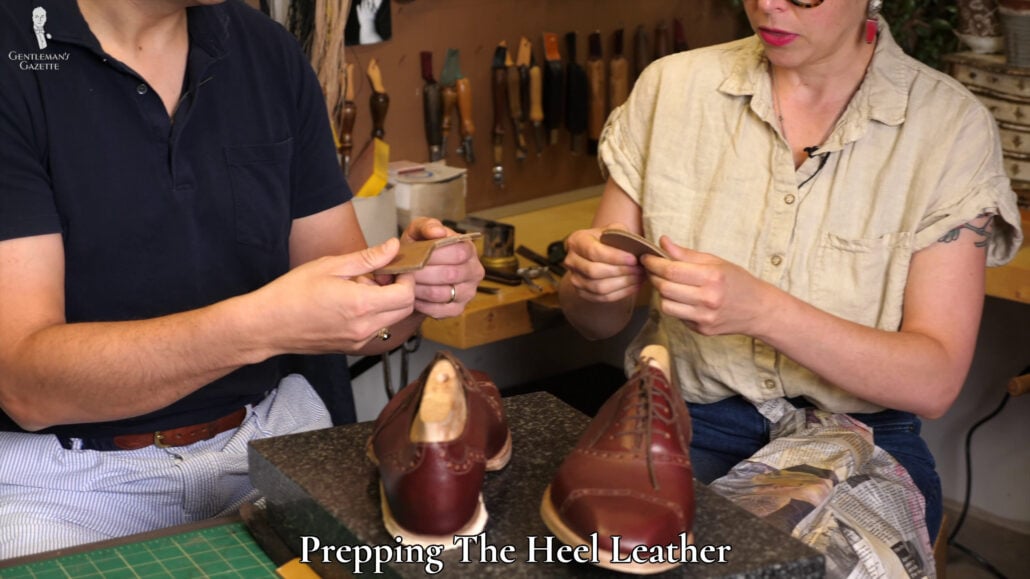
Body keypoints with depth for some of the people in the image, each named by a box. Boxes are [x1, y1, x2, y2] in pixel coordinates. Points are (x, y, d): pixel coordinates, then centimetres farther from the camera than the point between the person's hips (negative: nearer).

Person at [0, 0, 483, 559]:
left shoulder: (270, 53, 4)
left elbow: (349, 310, 8)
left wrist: (408, 287, -15)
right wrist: (261, 327, -31)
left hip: (275, 431, 4)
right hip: (65, 465, -3)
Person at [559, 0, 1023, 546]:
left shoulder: (952, 126, -6)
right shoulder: (671, 87, 1)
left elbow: (935, 380, -12)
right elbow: (599, 321, 6)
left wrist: (762, 310, -27)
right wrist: (590, 283, -19)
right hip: (689, 423, 2)